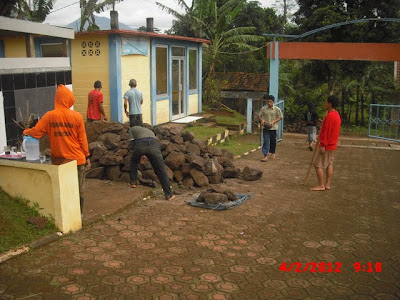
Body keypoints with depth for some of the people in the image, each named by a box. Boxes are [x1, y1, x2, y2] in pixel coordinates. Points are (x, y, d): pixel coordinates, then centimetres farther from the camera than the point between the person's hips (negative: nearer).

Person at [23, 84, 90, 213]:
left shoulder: (49, 116, -8)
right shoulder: (76, 116, -10)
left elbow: (36, 132, -5)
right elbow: (83, 139, -6)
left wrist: (26, 132, 18)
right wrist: (87, 156, 5)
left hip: (58, 159, 2)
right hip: (77, 159, -2)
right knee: (78, 188, 10)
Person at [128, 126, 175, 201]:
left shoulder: (132, 129, 35)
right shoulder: (149, 130, 47)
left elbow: (132, 145, 22)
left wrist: (140, 156, 31)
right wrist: (145, 156, 35)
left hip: (140, 144, -2)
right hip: (154, 143, 2)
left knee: (133, 161, 31)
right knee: (161, 170, 6)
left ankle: (133, 183, 34)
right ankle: (169, 194, 3)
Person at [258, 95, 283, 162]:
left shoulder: (277, 109, -2)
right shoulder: (263, 108, 3)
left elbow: (280, 117, 1)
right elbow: (260, 115, 10)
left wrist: (273, 122, -13)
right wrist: (262, 120, -11)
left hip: (273, 128, 0)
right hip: (265, 128, 0)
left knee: (273, 141, 12)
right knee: (266, 141, -9)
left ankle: (272, 153, 35)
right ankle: (265, 156, -12)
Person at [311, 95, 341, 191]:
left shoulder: (330, 116, -20)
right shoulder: (336, 115, 12)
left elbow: (327, 132, -23)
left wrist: (323, 145, -21)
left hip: (326, 145, -10)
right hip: (332, 144, 10)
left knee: (318, 165, -4)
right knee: (329, 164, 13)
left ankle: (321, 185, -2)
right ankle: (327, 184, 17)